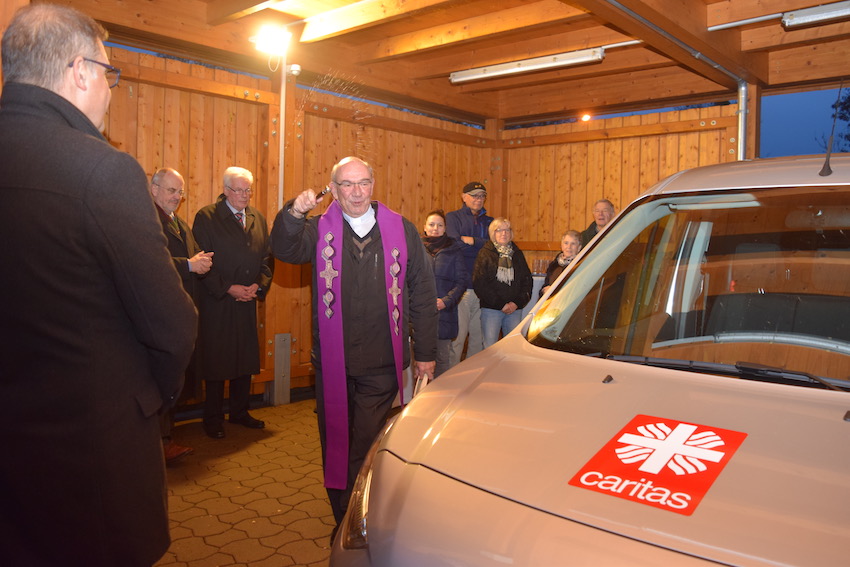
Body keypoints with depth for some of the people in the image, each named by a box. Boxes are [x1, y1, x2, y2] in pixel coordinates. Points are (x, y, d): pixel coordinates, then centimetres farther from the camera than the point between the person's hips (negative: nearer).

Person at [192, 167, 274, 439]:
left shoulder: (258, 219, 12)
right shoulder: (206, 217, -5)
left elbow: (267, 257, 12)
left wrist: (259, 285, -4)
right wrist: (228, 289, -15)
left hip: (248, 302, 5)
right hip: (216, 302, -5)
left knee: (246, 358, 10)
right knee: (215, 360, 2)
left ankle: (240, 412, 26)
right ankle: (213, 419, 15)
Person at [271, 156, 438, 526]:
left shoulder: (402, 230, 4)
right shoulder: (321, 229, 5)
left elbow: (422, 295, 6)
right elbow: (285, 250, -13)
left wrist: (426, 353, 4)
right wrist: (294, 214, -32)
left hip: (382, 364, -1)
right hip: (332, 361, 2)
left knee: (365, 450, -1)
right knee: (335, 444, 13)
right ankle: (342, 523, 31)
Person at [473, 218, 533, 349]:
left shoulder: (517, 253, 14)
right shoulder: (485, 253, 2)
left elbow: (528, 280, 12)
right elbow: (479, 284, -6)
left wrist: (517, 303, -4)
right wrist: (501, 304, -10)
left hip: (515, 309, 3)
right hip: (491, 309, -3)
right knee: (490, 348, -5)